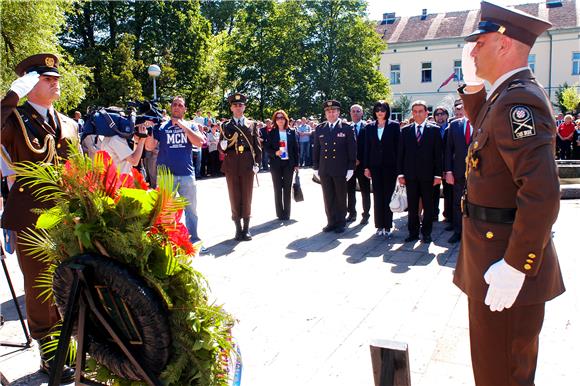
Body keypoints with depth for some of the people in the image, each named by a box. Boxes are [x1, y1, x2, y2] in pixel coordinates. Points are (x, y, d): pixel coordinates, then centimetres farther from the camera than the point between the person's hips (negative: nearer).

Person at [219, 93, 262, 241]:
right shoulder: (225, 126, 8)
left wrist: (257, 163, -4)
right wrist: (223, 144, -16)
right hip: (231, 165, 0)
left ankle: (246, 229, 12)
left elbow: (257, 146, 6)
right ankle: (238, 228, 11)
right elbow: (221, 148, 7)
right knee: (234, 197, 4)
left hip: (247, 164, 0)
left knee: (247, 197, 4)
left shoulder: (252, 125, 9)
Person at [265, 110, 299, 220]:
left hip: (288, 163, 0)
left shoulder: (291, 132, 3)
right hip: (276, 164, 0)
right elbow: (267, 148, 1)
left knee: (287, 189, 5)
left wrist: (296, 164, 1)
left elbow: (296, 148, 4)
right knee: (278, 189, 4)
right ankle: (280, 213, 12)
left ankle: (286, 213, 14)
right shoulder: (271, 133, 2)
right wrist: (275, 153, -19)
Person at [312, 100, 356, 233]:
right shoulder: (319, 129, 8)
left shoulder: (347, 128, -2)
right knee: (328, 198, 7)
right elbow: (316, 150, 10)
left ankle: (341, 222, 19)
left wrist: (351, 168, -7)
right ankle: (331, 222, 17)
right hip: (324, 170, 3)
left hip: (340, 170, -3)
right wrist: (316, 167, 6)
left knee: (341, 197, 7)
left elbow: (352, 149, -3)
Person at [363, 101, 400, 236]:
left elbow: (397, 146, -2)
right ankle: (379, 225, 12)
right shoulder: (370, 127, 7)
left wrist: (398, 166, -7)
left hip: (389, 165, -2)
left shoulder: (394, 126, 0)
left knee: (388, 195, 2)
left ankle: (387, 226, 9)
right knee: (377, 196, 5)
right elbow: (367, 147, 7)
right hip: (375, 166, 2)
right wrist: (366, 167, 3)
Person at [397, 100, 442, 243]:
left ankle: (426, 233, 17)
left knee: (428, 206, 6)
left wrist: (438, 174, -6)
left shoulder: (434, 130, 3)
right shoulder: (405, 130, 8)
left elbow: (438, 153, 0)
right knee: (412, 206, 7)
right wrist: (400, 173, 0)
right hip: (410, 175, 2)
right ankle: (413, 232, 16)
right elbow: (400, 153, 7)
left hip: (427, 174, -1)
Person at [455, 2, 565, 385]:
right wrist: (472, 84, 15)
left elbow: (541, 193, -29)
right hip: (497, 251, 10)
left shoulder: (518, 100, -22)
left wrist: (515, 266, -26)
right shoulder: (510, 95, 9)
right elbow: (485, 130, 30)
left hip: (506, 263, -10)